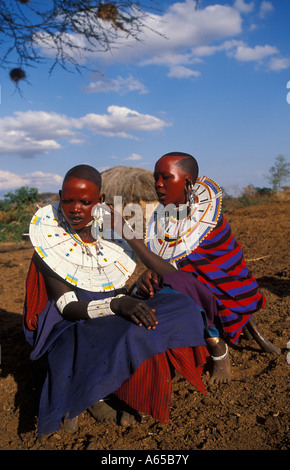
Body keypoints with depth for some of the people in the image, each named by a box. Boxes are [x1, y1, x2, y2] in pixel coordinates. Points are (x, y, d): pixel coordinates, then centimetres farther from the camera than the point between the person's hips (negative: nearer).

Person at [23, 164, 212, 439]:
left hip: (118, 310, 6)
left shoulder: (111, 223, -5)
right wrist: (117, 304, -35)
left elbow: (154, 261, 2)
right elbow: (66, 307, -19)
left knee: (183, 307, -20)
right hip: (76, 322, -5)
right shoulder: (49, 241, -14)